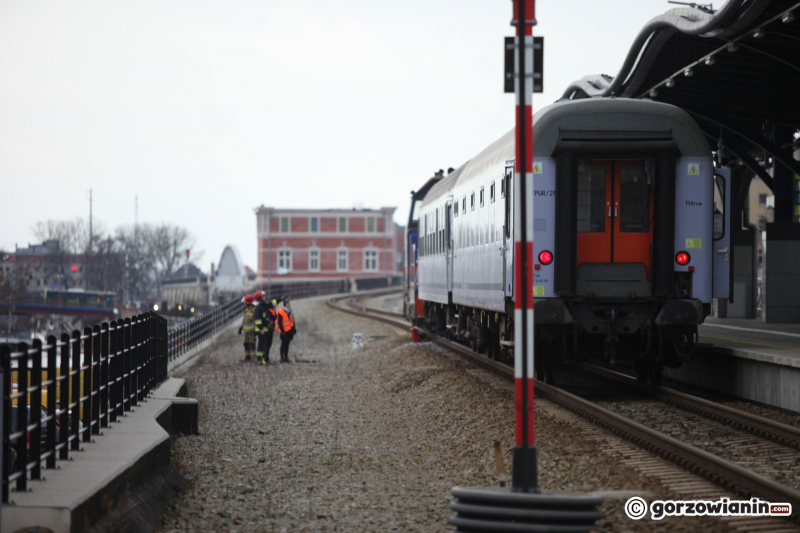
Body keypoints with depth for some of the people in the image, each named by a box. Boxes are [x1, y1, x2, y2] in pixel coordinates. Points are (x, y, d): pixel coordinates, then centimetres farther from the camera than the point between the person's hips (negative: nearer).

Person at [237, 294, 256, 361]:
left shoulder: (254, 309, -11)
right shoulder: (246, 309, 15)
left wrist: (256, 330, -20)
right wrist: (241, 327, 20)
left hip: (252, 330, -8)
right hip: (246, 330, 8)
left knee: (252, 343, -9)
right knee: (246, 343, 8)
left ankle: (253, 357, -8)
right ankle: (247, 356, 13)